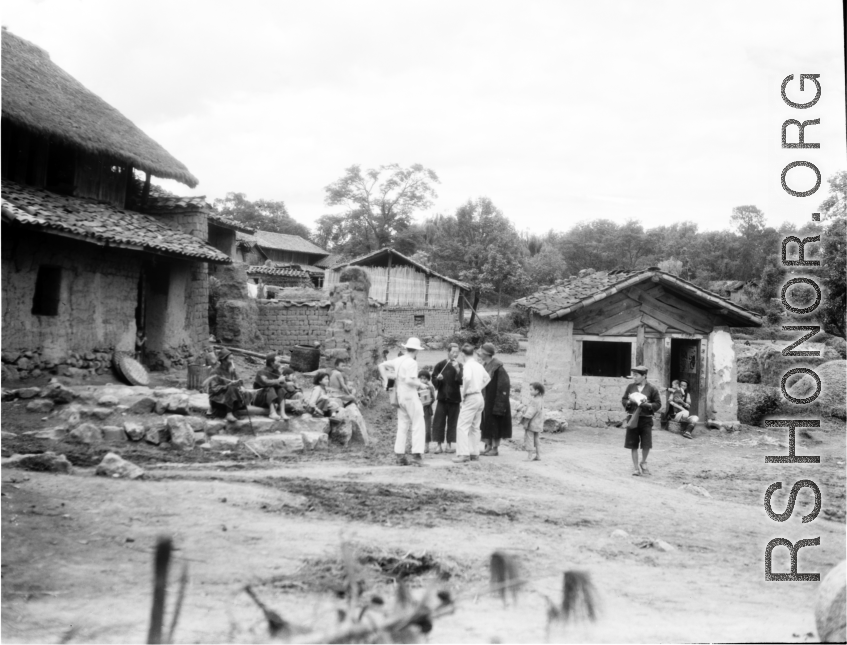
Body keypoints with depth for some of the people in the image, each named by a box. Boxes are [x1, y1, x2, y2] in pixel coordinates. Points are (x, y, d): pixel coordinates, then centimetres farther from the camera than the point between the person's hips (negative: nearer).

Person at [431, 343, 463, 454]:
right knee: (439, 422, -4)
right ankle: (438, 445, 0)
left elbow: (461, 381, -9)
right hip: (442, 398, -1)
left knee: (452, 422, 4)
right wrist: (438, 379, -17)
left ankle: (448, 444, 13)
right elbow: (434, 381, 5)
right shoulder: (440, 365, 1)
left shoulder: (459, 366, 4)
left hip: (454, 398, 1)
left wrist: (457, 369, -19)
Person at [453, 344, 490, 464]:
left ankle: (463, 454, -14)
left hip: (471, 398, -8)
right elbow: (487, 378, 26)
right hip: (480, 397, 8)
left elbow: (467, 378, -32)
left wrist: (463, 393, -19)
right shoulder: (479, 366, 10)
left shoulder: (467, 365, -13)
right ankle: (475, 453, 17)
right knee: (475, 427, 15)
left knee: (462, 426, -7)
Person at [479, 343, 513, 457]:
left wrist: (498, 405, -21)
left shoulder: (498, 367, -18)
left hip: (494, 400, -8)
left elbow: (503, 387, -19)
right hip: (485, 401, 8)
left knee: (494, 423, -1)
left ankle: (495, 448, 6)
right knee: (486, 422, 11)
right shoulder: (484, 366, 6)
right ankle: (488, 446, 19)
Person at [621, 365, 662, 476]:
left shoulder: (651, 389, -1)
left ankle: (643, 463, 24)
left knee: (646, 445, -2)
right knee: (633, 445, 5)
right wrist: (629, 402, -10)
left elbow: (658, 404, -1)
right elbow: (623, 400, 11)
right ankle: (636, 467, 16)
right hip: (633, 418, 2)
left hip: (646, 420, -2)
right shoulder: (630, 387, 6)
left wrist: (647, 405, -17)